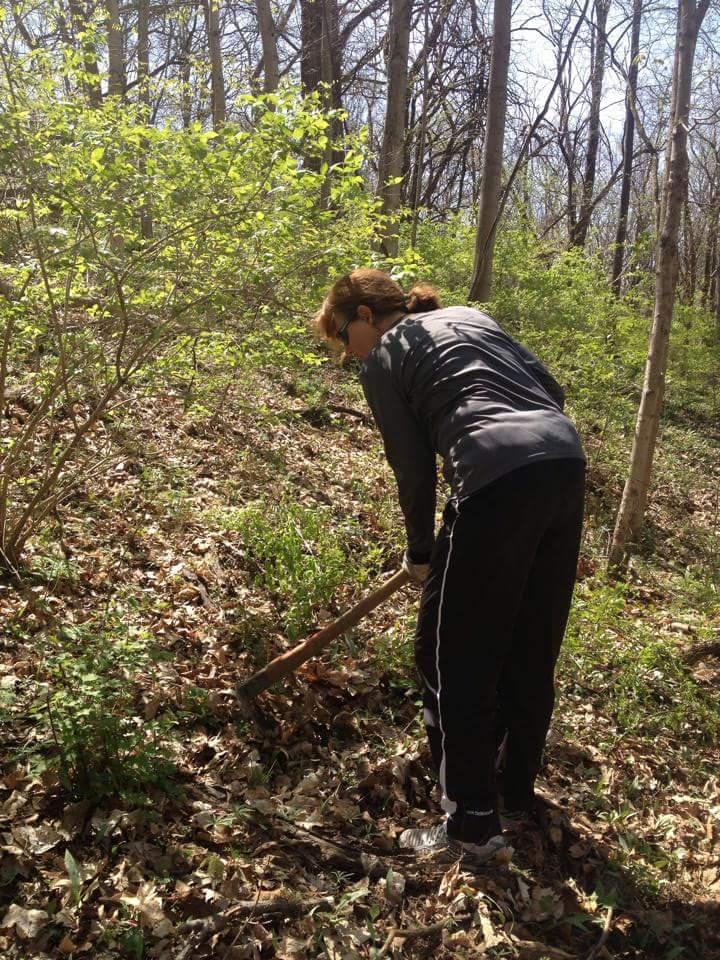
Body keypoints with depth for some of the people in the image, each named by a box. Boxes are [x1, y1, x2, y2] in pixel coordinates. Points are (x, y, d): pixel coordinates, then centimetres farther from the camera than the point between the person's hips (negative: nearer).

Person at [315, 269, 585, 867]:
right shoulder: (471, 316, 28)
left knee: (457, 658, 6)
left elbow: (414, 469, 7)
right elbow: (551, 391, 20)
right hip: (565, 461, 8)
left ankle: (473, 827, 14)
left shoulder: (382, 360, 10)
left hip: (497, 480, -7)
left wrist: (421, 553, 20)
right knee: (533, 650, 18)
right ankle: (519, 798, 33)